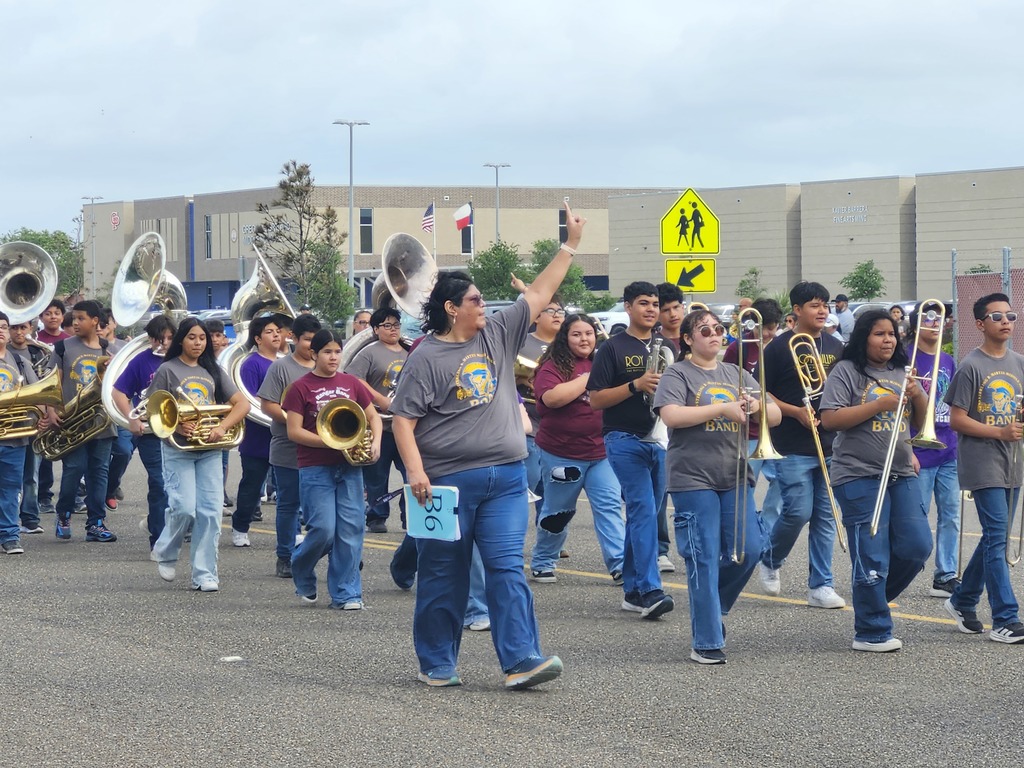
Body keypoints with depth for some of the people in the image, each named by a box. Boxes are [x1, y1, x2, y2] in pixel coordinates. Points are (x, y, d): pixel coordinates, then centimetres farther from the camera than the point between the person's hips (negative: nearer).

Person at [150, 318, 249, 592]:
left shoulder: (212, 371, 11)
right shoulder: (168, 370, 0)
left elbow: (242, 404, 6)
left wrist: (222, 428, -11)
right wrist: (177, 426, -21)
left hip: (210, 451, 4)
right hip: (177, 449, -4)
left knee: (210, 512, -3)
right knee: (185, 509, -13)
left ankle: (205, 574, 2)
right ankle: (164, 554, 15)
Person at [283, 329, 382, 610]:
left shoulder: (351, 384, 10)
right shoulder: (301, 388, -2)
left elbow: (373, 416, 16)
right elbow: (294, 431, -7)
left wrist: (376, 442, -4)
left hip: (349, 467, 4)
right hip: (315, 469, -4)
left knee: (351, 529, -1)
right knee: (323, 530, -9)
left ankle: (347, 594, 5)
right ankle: (301, 572, 20)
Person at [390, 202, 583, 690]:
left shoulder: (497, 336, 11)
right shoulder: (428, 357, -5)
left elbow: (538, 295, 15)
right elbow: (403, 418, -9)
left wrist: (570, 245, 13)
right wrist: (415, 471, -18)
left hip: (505, 479, 4)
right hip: (449, 481, -4)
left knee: (507, 567, -4)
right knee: (443, 575, 5)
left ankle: (521, 661, -11)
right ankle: (436, 665, 16)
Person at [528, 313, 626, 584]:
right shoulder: (553, 367, -6)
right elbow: (552, 397, -25)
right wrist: (589, 378, -18)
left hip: (601, 452, 4)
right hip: (562, 453, -4)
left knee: (610, 506, -7)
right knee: (557, 512, 9)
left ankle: (619, 565, -11)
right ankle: (542, 563, 26)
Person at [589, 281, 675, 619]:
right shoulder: (613, 348, -2)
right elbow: (596, 399, -6)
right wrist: (636, 385, -18)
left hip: (660, 440, 5)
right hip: (626, 441, -5)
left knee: (644, 514, 10)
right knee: (643, 511, -14)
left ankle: (632, 590, 17)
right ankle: (650, 591, -19)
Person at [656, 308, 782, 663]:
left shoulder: (735, 374, 15)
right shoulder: (677, 374, -1)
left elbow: (775, 416, 13)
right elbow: (671, 416, -18)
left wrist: (757, 407, -10)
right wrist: (723, 408, -19)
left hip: (735, 477, 5)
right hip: (693, 478, -5)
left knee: (747, 552, -1)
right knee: (704, 560, -6)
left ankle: (713, 606, 26)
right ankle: (707, 643, -1)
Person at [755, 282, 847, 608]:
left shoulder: (835, 347, 12)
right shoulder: (780, 347, -4)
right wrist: (796, 412, -14)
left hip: (830, 445, 5)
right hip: (793, 447, -5)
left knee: (825, 517, 4)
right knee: (798, 512, -9)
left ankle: (820, 586, 8)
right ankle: (770, 560, 18)